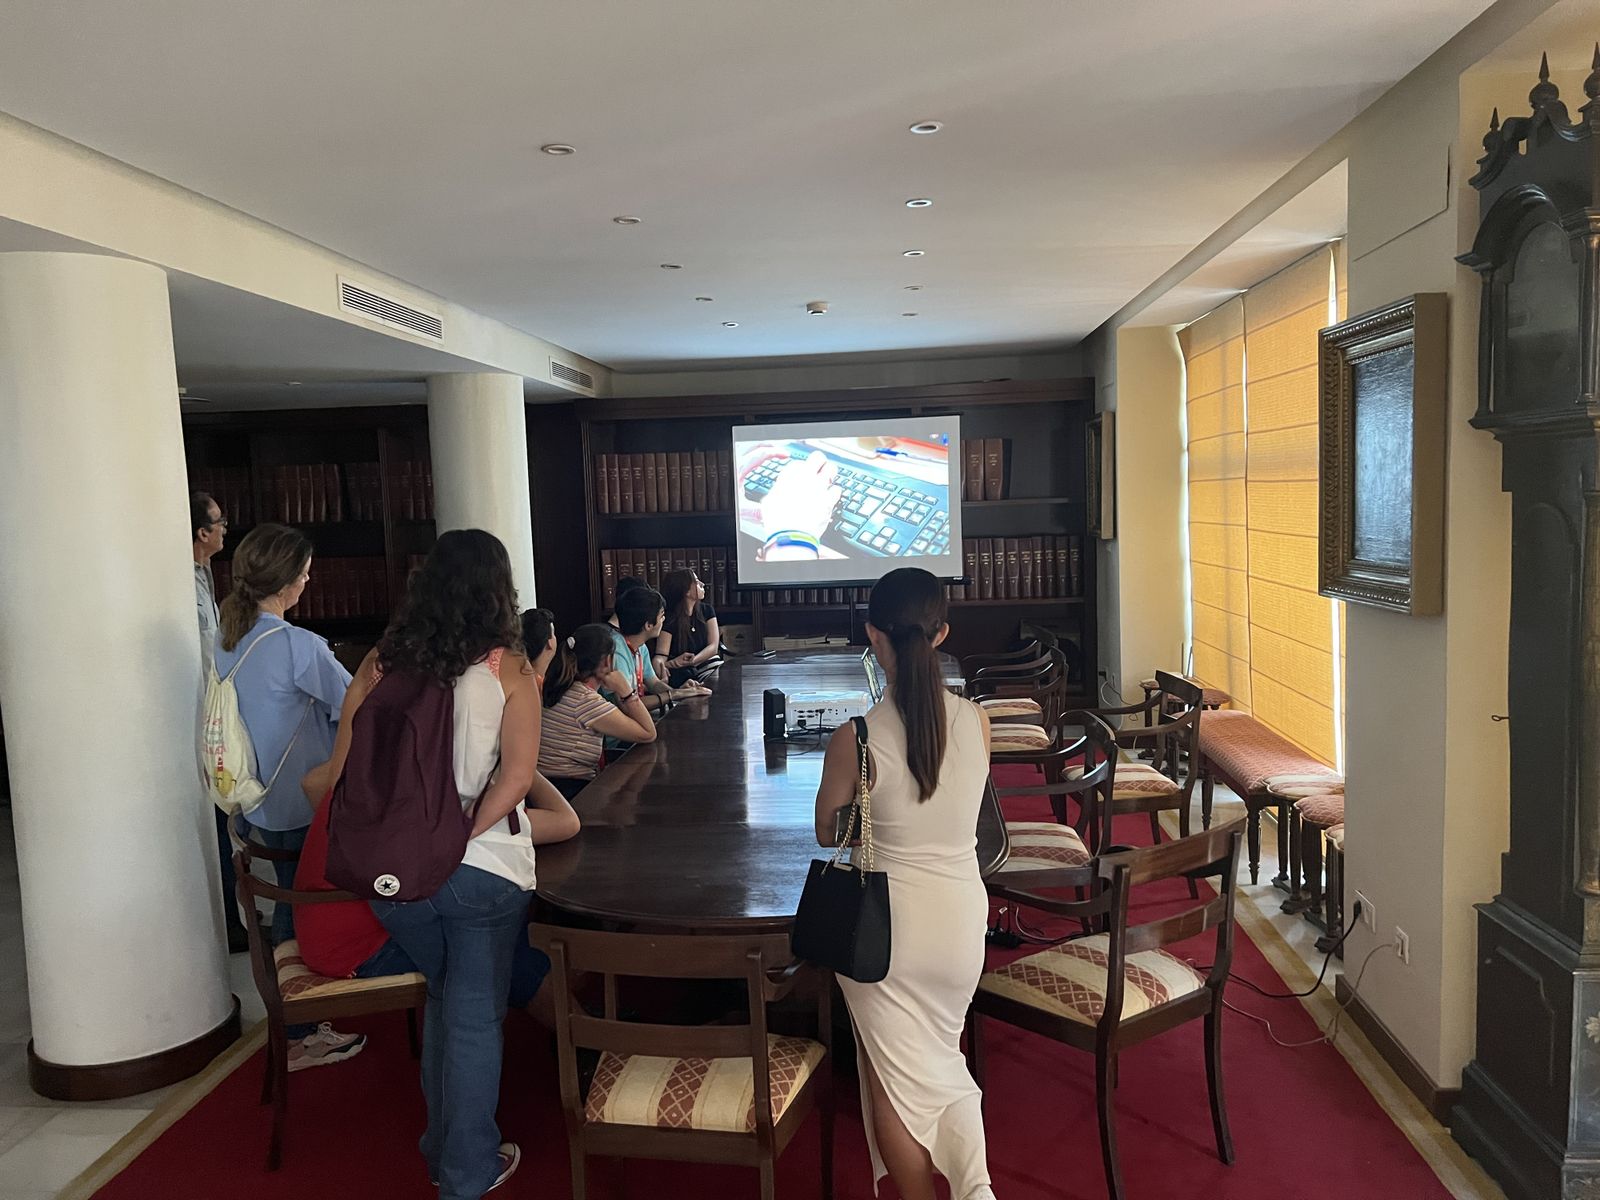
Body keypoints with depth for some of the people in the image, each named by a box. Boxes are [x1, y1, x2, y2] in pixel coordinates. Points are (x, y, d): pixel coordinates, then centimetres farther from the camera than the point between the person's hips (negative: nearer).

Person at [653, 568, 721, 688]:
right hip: (682, 673, -2)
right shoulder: (670, 619, -6)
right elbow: (660, 655, -14)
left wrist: (692, 661, -21)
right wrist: (658, 662, -41)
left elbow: (713, 646, -1)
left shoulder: (706, 610, 8)